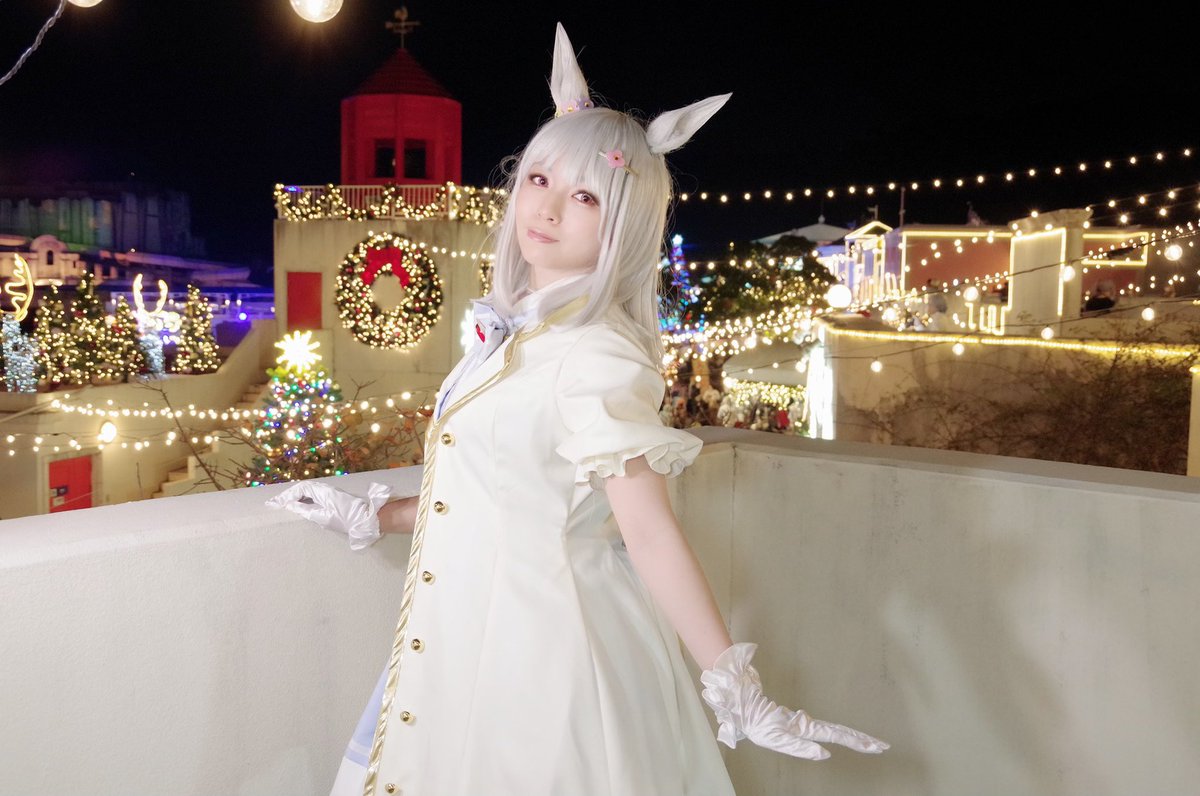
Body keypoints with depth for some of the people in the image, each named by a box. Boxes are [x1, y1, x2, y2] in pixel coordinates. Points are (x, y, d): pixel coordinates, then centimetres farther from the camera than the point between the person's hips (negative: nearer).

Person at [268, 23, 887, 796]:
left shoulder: (598, 357, -20)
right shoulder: (514, 331, 5)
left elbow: (649, 532, -22)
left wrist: (738, 693, -23)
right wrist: (374, 516, 21)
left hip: (544, 647, -8)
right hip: (484, 635, 8)